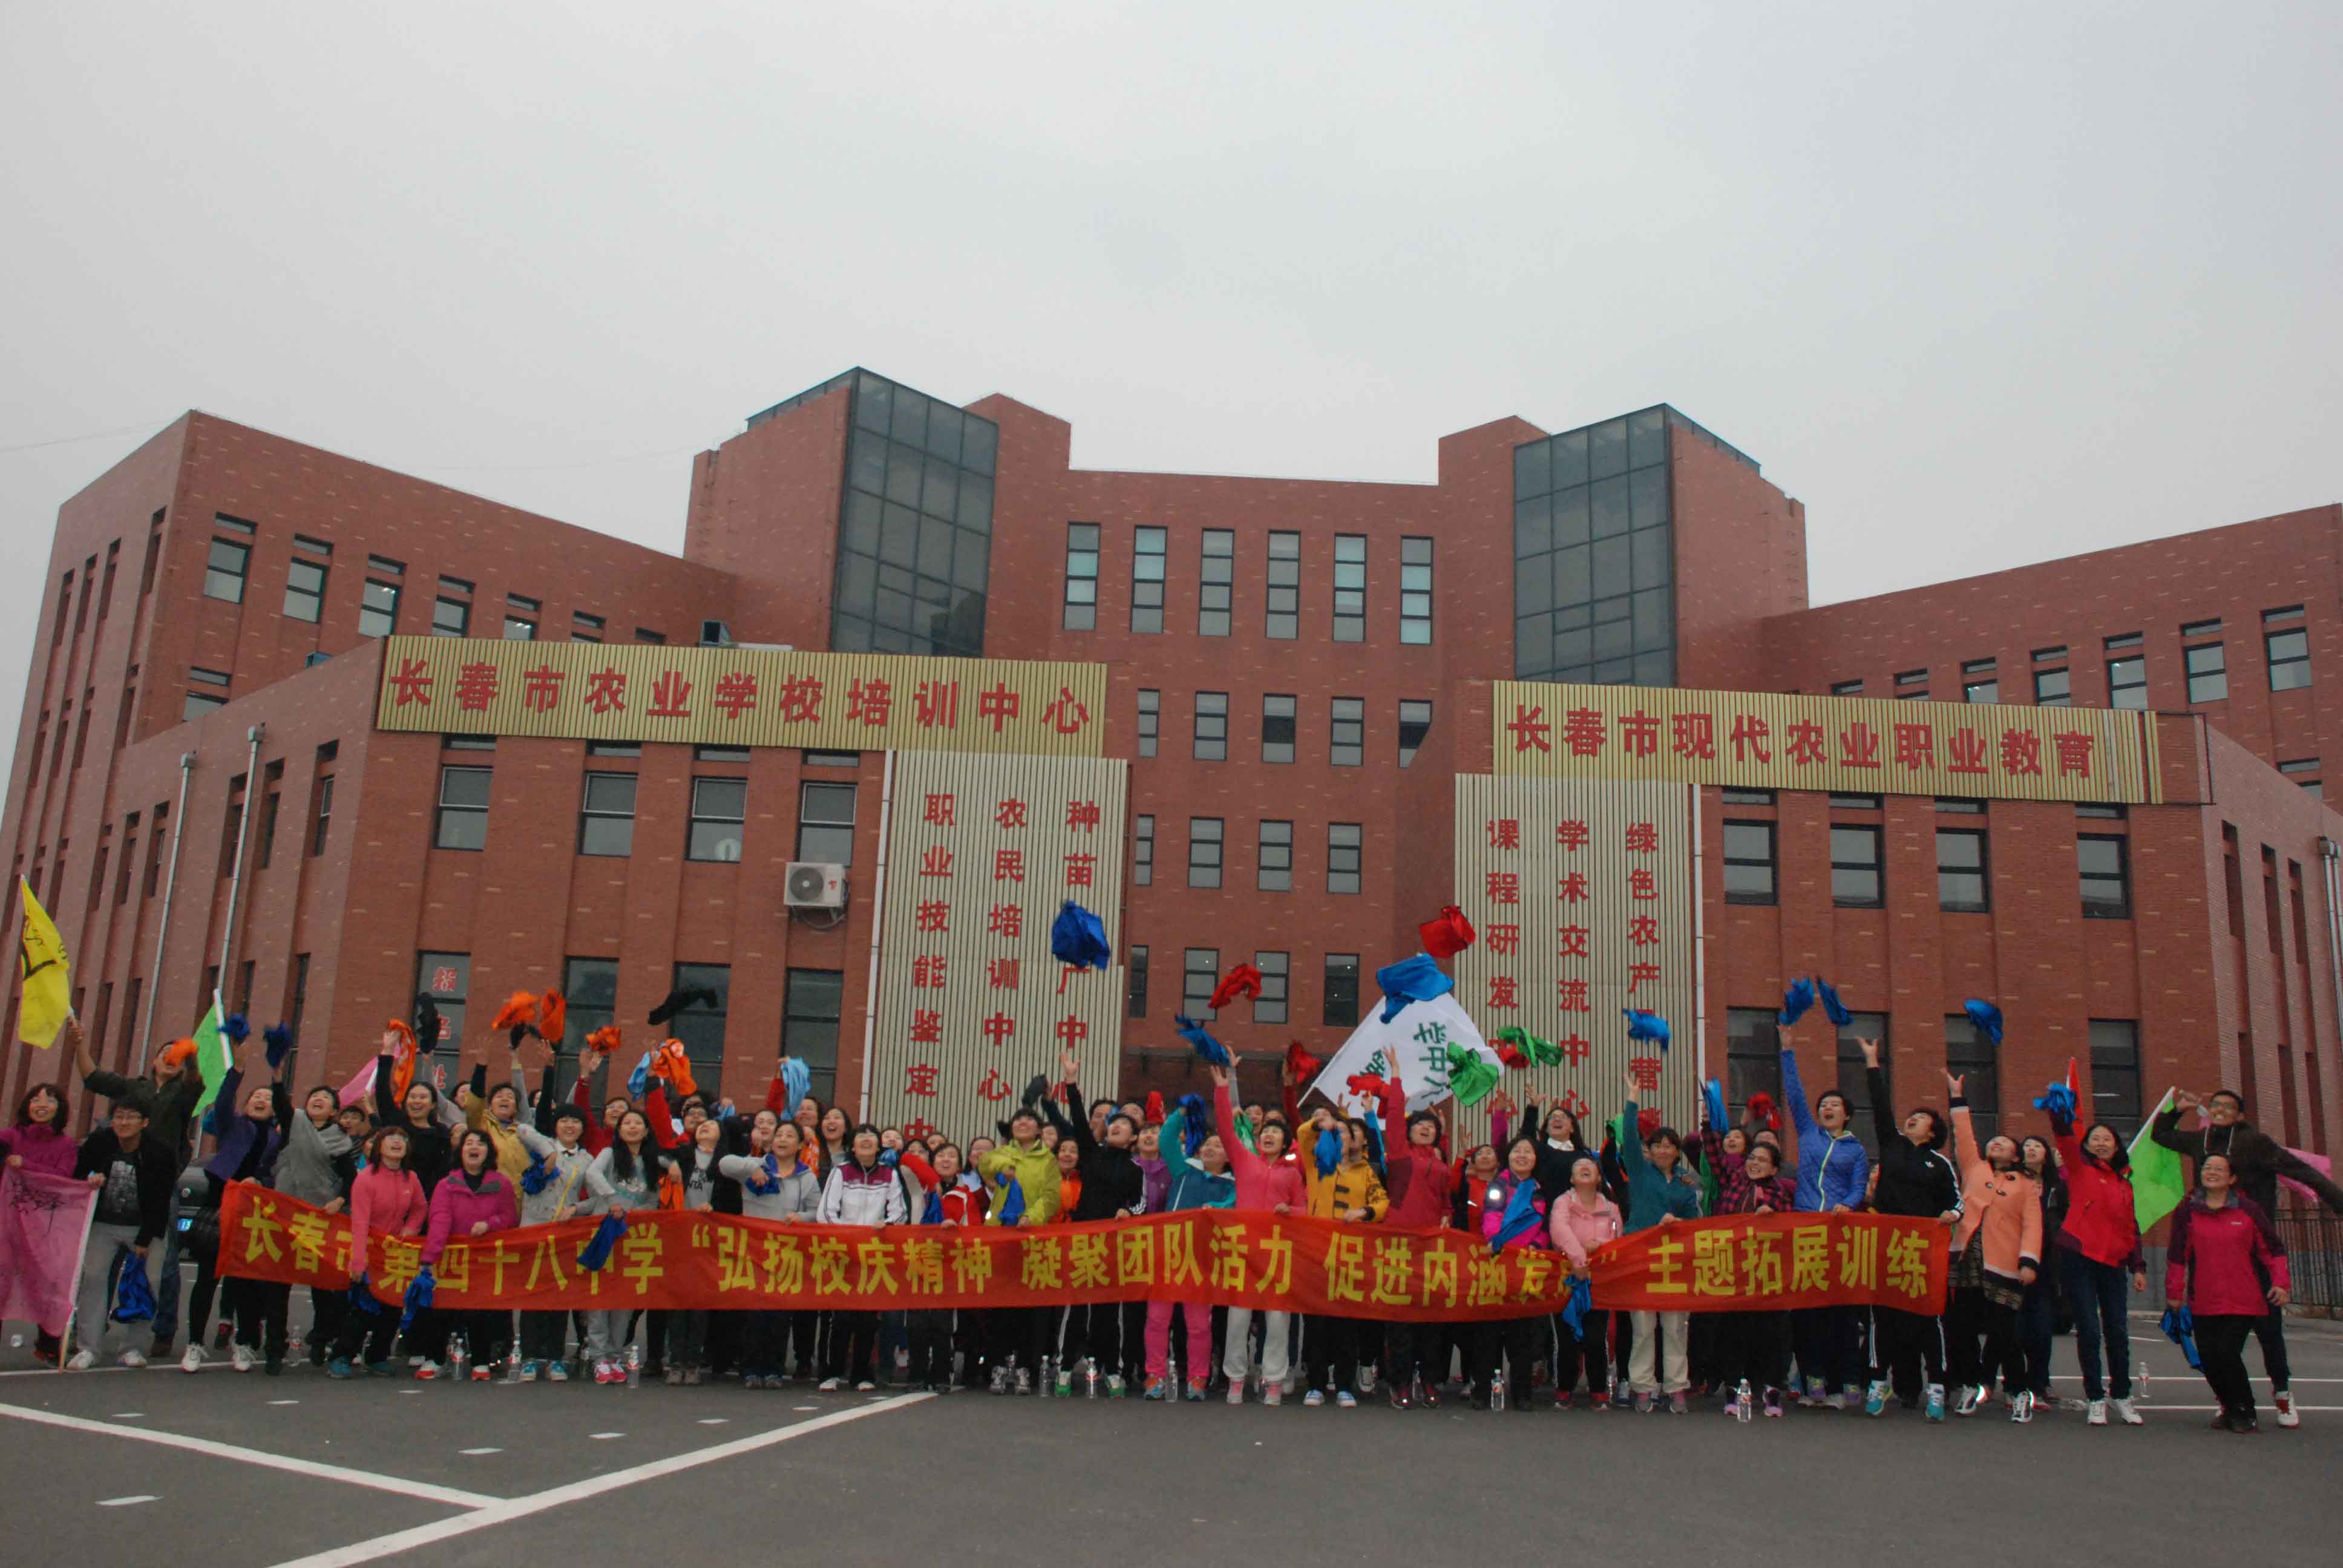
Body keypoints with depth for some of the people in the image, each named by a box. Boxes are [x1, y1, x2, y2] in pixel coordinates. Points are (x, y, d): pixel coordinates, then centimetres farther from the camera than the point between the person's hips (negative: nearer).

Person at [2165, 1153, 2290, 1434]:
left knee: (2227, 1353, -11)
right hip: (2204, 1303, 2)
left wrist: (2280, 1282, -4)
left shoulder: (2249, 1210, 1)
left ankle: (2244, 1413, 8)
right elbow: (2177, 1255, 7)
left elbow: (2273, 1248, 6)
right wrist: (2174, 1291, 6)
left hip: (2244, 1302, -2)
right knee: (2208, 1357, 2)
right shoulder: (2188, 1212, 3)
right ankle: (2231, 1409, 23)